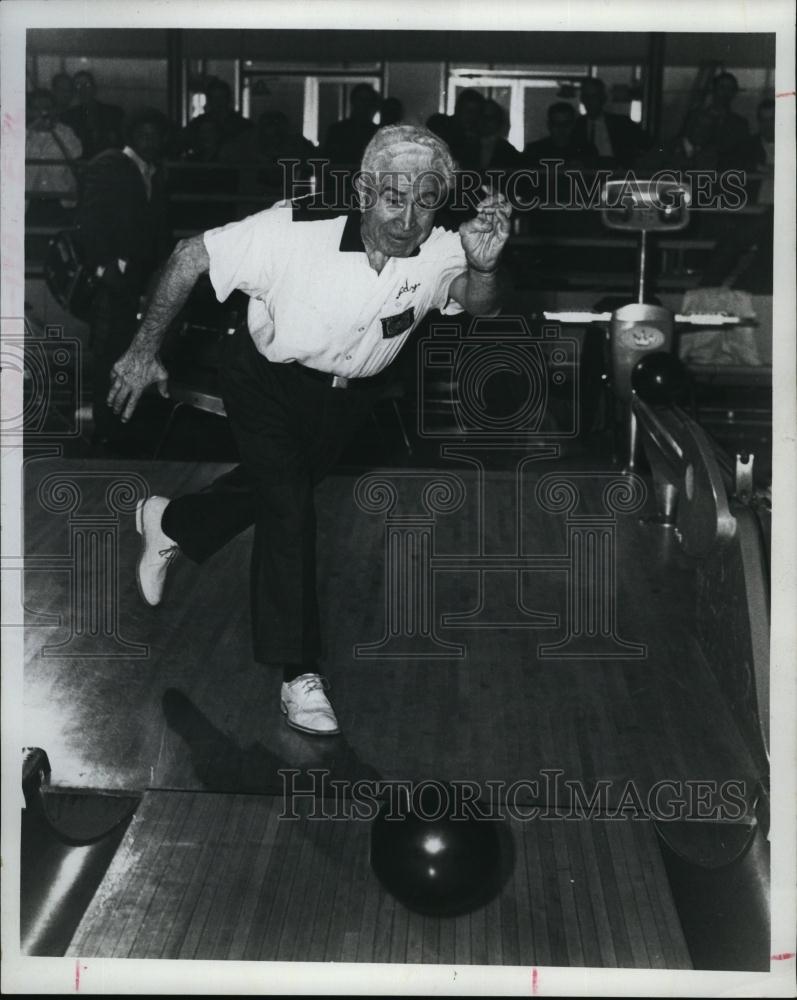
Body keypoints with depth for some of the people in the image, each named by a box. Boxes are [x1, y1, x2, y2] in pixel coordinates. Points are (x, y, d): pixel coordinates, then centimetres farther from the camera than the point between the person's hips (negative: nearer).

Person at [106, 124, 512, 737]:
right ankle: (301, 676, -3)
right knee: (289, 510, -16)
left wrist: (483, 267, -53)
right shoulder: (294, 233, -33)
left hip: (351, 394, 5)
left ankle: (169, 524, 52)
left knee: (280, 489, 22)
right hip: (269, 381, -4)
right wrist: (146, 349, -20)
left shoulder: (441, 253, -24)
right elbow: (193, 256, -23)